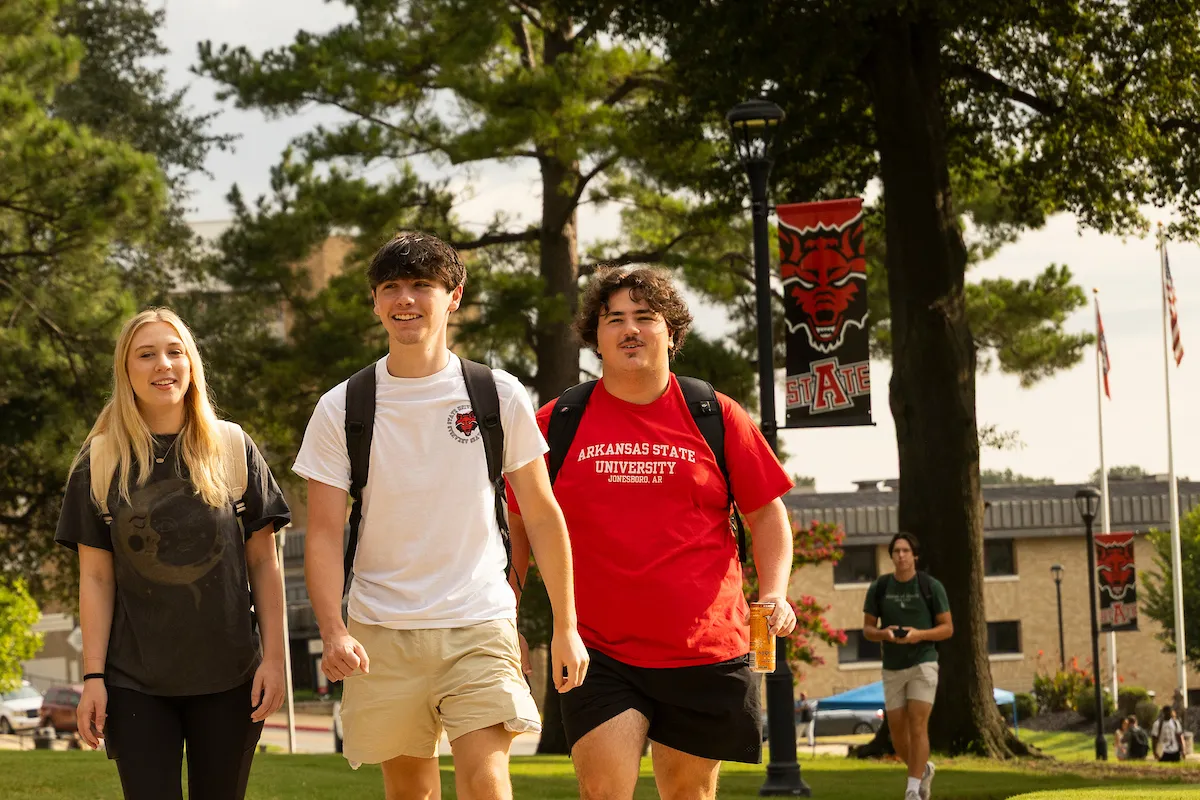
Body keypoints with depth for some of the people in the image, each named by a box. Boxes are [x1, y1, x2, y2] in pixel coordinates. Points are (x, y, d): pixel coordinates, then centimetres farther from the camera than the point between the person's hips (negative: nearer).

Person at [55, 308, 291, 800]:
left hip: (227, 678, 1)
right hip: (136, 681, 0)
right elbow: (96, 578, 2)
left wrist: (274, 658, -2)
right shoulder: (100, 463, 4)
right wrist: (93, 676, -4)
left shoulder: (234, 450, 4)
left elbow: (263, 563, 5)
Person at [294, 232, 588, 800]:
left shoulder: (498, 396, 2)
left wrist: (565, 626, 8)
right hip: (381, 632, 1)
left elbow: (542, 517, 9)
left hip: (479, 625, -1)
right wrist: (333, 632, -16)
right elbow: (324, 535, -1)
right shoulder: (341, 408, 2)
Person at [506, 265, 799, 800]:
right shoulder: (555, 425, 4)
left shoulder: (717, 418, 5)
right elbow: (521, 526, 14)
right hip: (600, 655, -1)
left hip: (706, 654, 1)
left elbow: (767, 514, 10)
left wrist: (774, 593, -5)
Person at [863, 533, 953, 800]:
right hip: (893, 670, 3)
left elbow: (948, 629, -3)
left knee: (918, 726, -15)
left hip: (923, 665, -3)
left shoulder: (932, 586, -6)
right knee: (898, 736, 5)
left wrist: (919, 634, -22)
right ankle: (924, 770, 35)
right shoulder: (878, 587, 0)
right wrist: (885, 634, -18)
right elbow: (867, 629, 6)